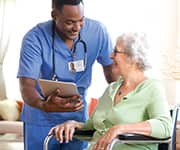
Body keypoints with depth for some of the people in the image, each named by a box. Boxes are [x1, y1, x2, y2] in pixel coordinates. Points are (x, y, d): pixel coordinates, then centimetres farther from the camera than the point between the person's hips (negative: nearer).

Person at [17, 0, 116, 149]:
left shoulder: (98, 31, -14)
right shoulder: (34, 39, -21)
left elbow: (110, 67, 0)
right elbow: (27, 85, -26)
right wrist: (44, 105, -46)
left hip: (78, 114, 2)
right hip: (41, 118, -2)